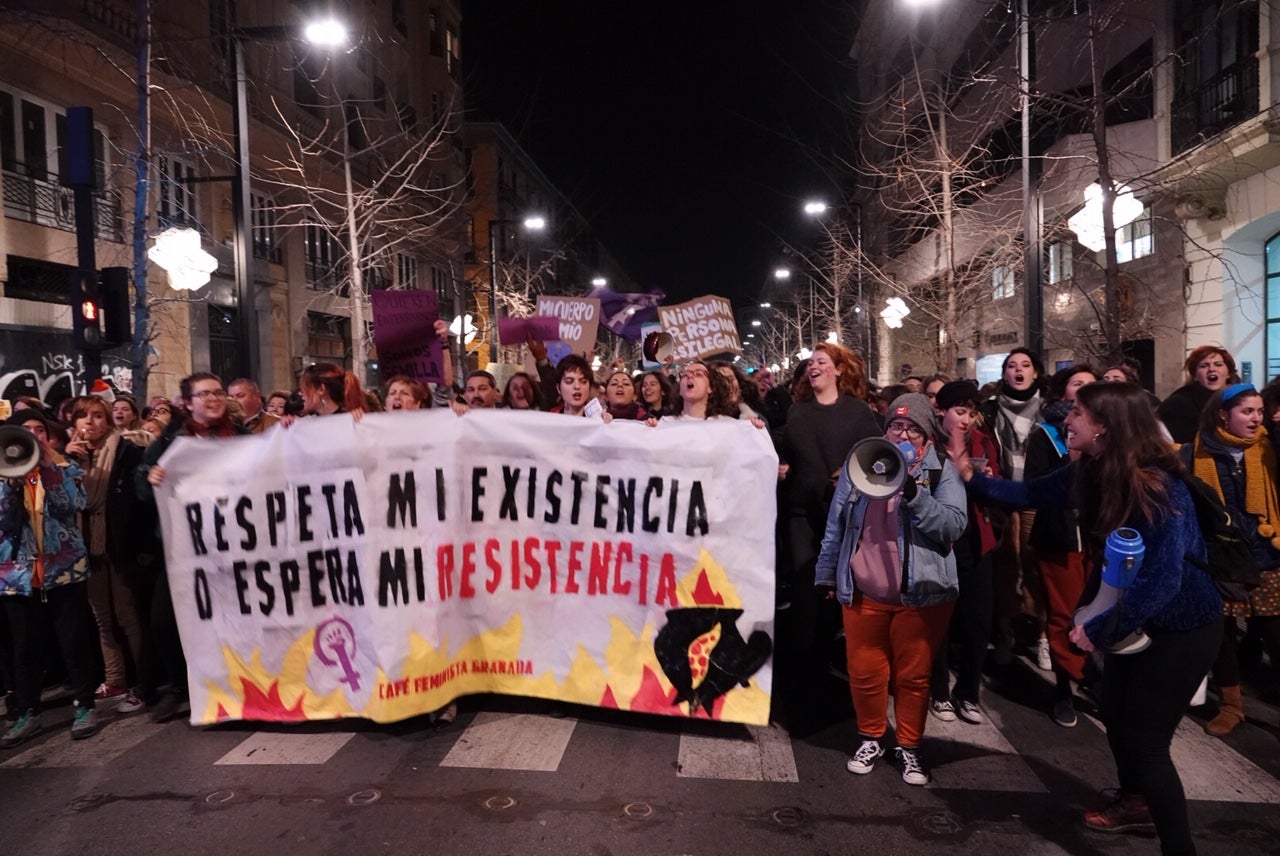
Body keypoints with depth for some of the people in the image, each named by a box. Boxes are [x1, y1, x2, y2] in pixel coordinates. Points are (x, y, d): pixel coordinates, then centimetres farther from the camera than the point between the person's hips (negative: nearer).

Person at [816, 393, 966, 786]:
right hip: (862, 592, 2)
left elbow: (954, 524, -15)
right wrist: (827, 574, 11)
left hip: (920, 594, -2)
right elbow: (836, 524, 9)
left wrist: (915, 494, -27)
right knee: (865, 672, 11)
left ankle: (909, 747, 28)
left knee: (913, 675, 10)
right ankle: (871, 738, 32)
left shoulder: (942, 471, -1)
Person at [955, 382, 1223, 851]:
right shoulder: (1090, 472, -8)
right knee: (1113, 711, 22)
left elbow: (1162, 579, -32)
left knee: (1145, 736, -4)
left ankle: (1178, 844, 15)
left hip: (1182, 625, -8)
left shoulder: (1158, 487, -30)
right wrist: (972, 478, -6)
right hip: (1136, 615, 8)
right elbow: (1032, 494, 5)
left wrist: (1099, 629, -26)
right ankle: (1136, 802, 47)